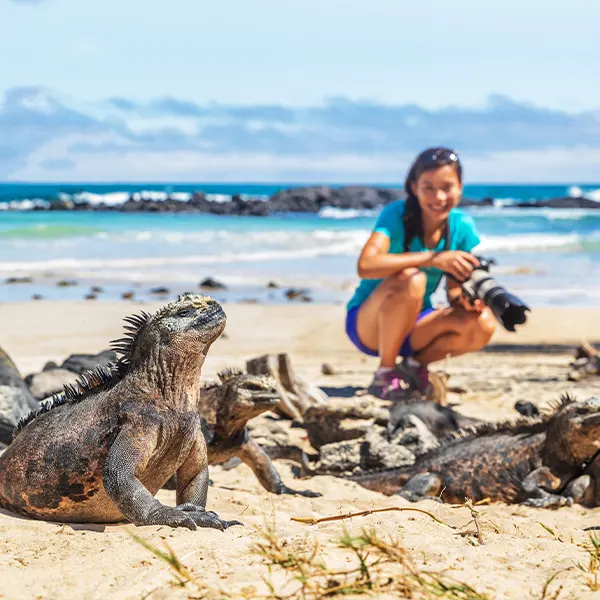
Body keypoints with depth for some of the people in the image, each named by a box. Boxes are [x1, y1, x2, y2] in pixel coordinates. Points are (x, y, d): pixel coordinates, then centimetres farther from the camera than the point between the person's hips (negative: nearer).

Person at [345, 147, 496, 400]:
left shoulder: (462, 227, -7)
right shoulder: (396, 214, -21)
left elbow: (454, 291, -4)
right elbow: (366, 265, -38)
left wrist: (465, 299, -28)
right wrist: (433, 258, -43)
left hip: (414, 324, 5)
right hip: (368, 324, -5)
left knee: (483, 324, -21)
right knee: (411, 279, -35)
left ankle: (415, 364, 6)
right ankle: (385, 374, -15)